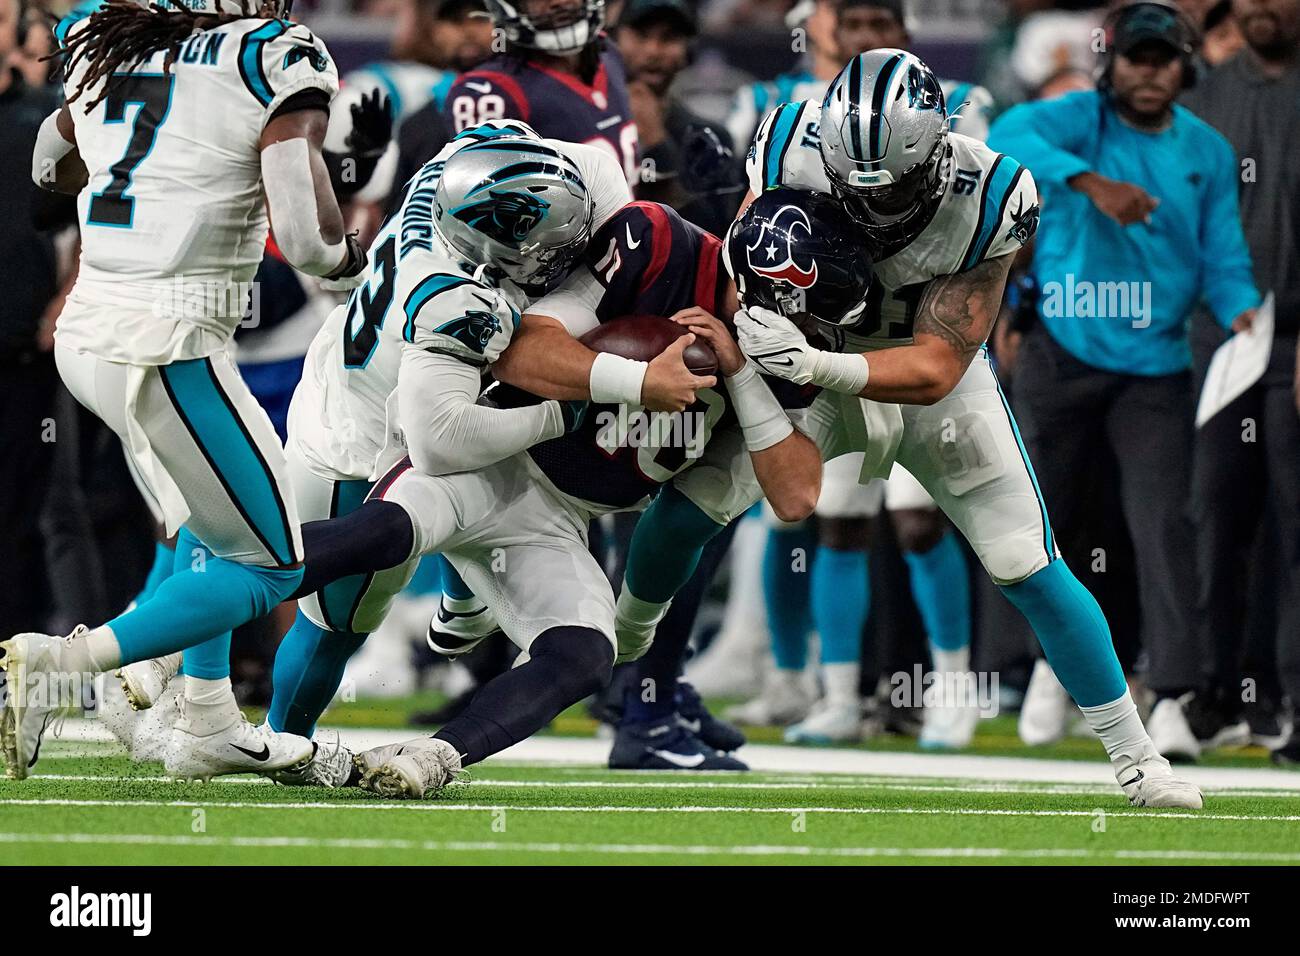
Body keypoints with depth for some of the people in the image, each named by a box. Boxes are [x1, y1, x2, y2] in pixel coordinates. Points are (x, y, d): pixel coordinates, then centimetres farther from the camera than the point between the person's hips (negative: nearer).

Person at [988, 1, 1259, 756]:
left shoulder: (1208, 152, 6)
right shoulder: (1080, 120, -5)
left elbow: (1222, 256, 3)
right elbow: (1011, 135, -26)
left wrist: (1241, 311, -19)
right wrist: (1090, 182, -41)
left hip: (1156, 368, 1)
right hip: (1064, 359, -1)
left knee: (1163, 523, -13)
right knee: (1052, 516, 12)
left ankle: (1172, 698, -18)